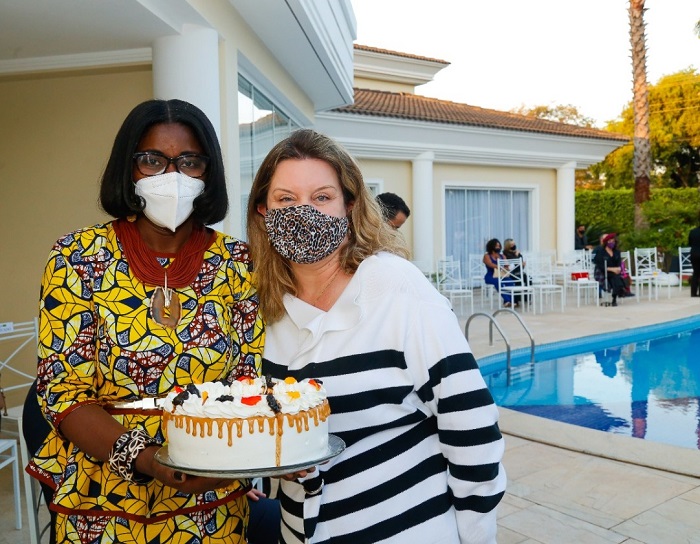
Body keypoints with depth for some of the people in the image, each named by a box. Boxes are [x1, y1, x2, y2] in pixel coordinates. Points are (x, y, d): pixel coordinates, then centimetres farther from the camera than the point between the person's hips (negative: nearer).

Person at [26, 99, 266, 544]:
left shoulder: (238, 263, -5)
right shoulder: (78, 258, -8)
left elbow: (253, 379, -4)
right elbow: (62, 390, -9)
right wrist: (141, 457, -24)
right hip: (101, 506, -1)